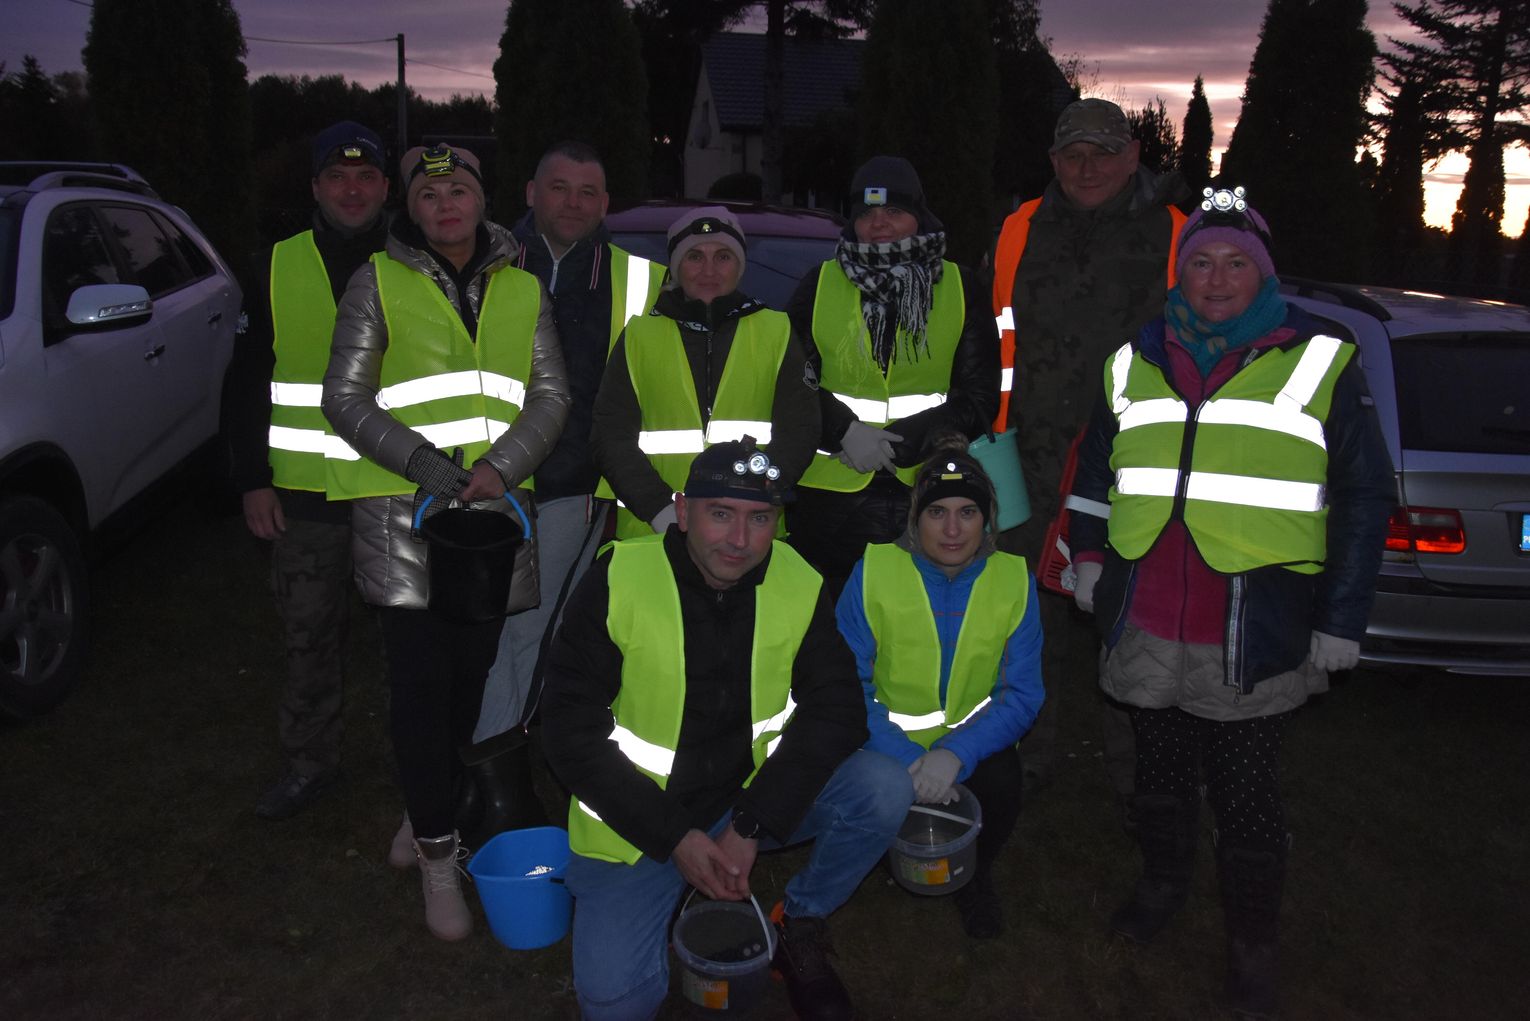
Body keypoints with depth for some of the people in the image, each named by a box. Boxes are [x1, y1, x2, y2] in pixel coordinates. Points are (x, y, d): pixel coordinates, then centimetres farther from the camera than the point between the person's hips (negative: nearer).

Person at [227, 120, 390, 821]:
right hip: (303, 491, 1)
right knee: (310, 632, 10)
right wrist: (253, 479, 1)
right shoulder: (278, 268, 4)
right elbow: (248, 385, 7)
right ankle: (310, 760, 27)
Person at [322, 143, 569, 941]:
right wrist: (433, 470, -14)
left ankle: (430, 811, 32)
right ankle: (436, 855, 12)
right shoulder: (380, 282, 3)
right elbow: (344, 396, -3)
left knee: (475, 674, 8)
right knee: (421, 682, -1)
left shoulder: (522, 290, 11)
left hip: (493, 512, 3)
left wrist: (502, 463, -12)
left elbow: (551, 393, 6)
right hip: (402, 513, -3)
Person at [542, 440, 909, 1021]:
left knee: (884, 790, -20)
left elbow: (835, 710, -8)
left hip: (752, 795, 2)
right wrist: (674, 837, -19)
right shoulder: (618, 581, -17)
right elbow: (572, 729, -14)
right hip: (637, 819, -2)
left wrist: (753, 824, -18)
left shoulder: (798, 585, -9)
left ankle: (801, 933, 5)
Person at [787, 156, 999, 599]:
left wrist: (903, 443, -11)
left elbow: (979, 393, 1)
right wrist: (845, 433, -14)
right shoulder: (821, 285, 9)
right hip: (832, 493, 1)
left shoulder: (960, 288, 7)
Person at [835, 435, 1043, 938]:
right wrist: (901, 757, -28)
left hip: (971, 740, 1)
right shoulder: (874, 571, -12)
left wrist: (957, 753, -28)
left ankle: (974, 877, 8)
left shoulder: (1013, 579, -8)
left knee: (1001, 785, -29)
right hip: (889, 741, 0)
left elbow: (1022, 695, -10)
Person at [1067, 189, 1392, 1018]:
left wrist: (1339, 624, -3)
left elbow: (1364, 497, 0)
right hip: (1146, 627, 3)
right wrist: (1088, 555, 13)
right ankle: (1162, 881, 44)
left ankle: (1253, 945, 28)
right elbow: (1095, 463, 22)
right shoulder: (1136, 363, 9)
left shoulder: (1318, 363, -1)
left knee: (1246, 795, 8)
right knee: (1160, 770, 20)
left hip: (1254, 635, -3)